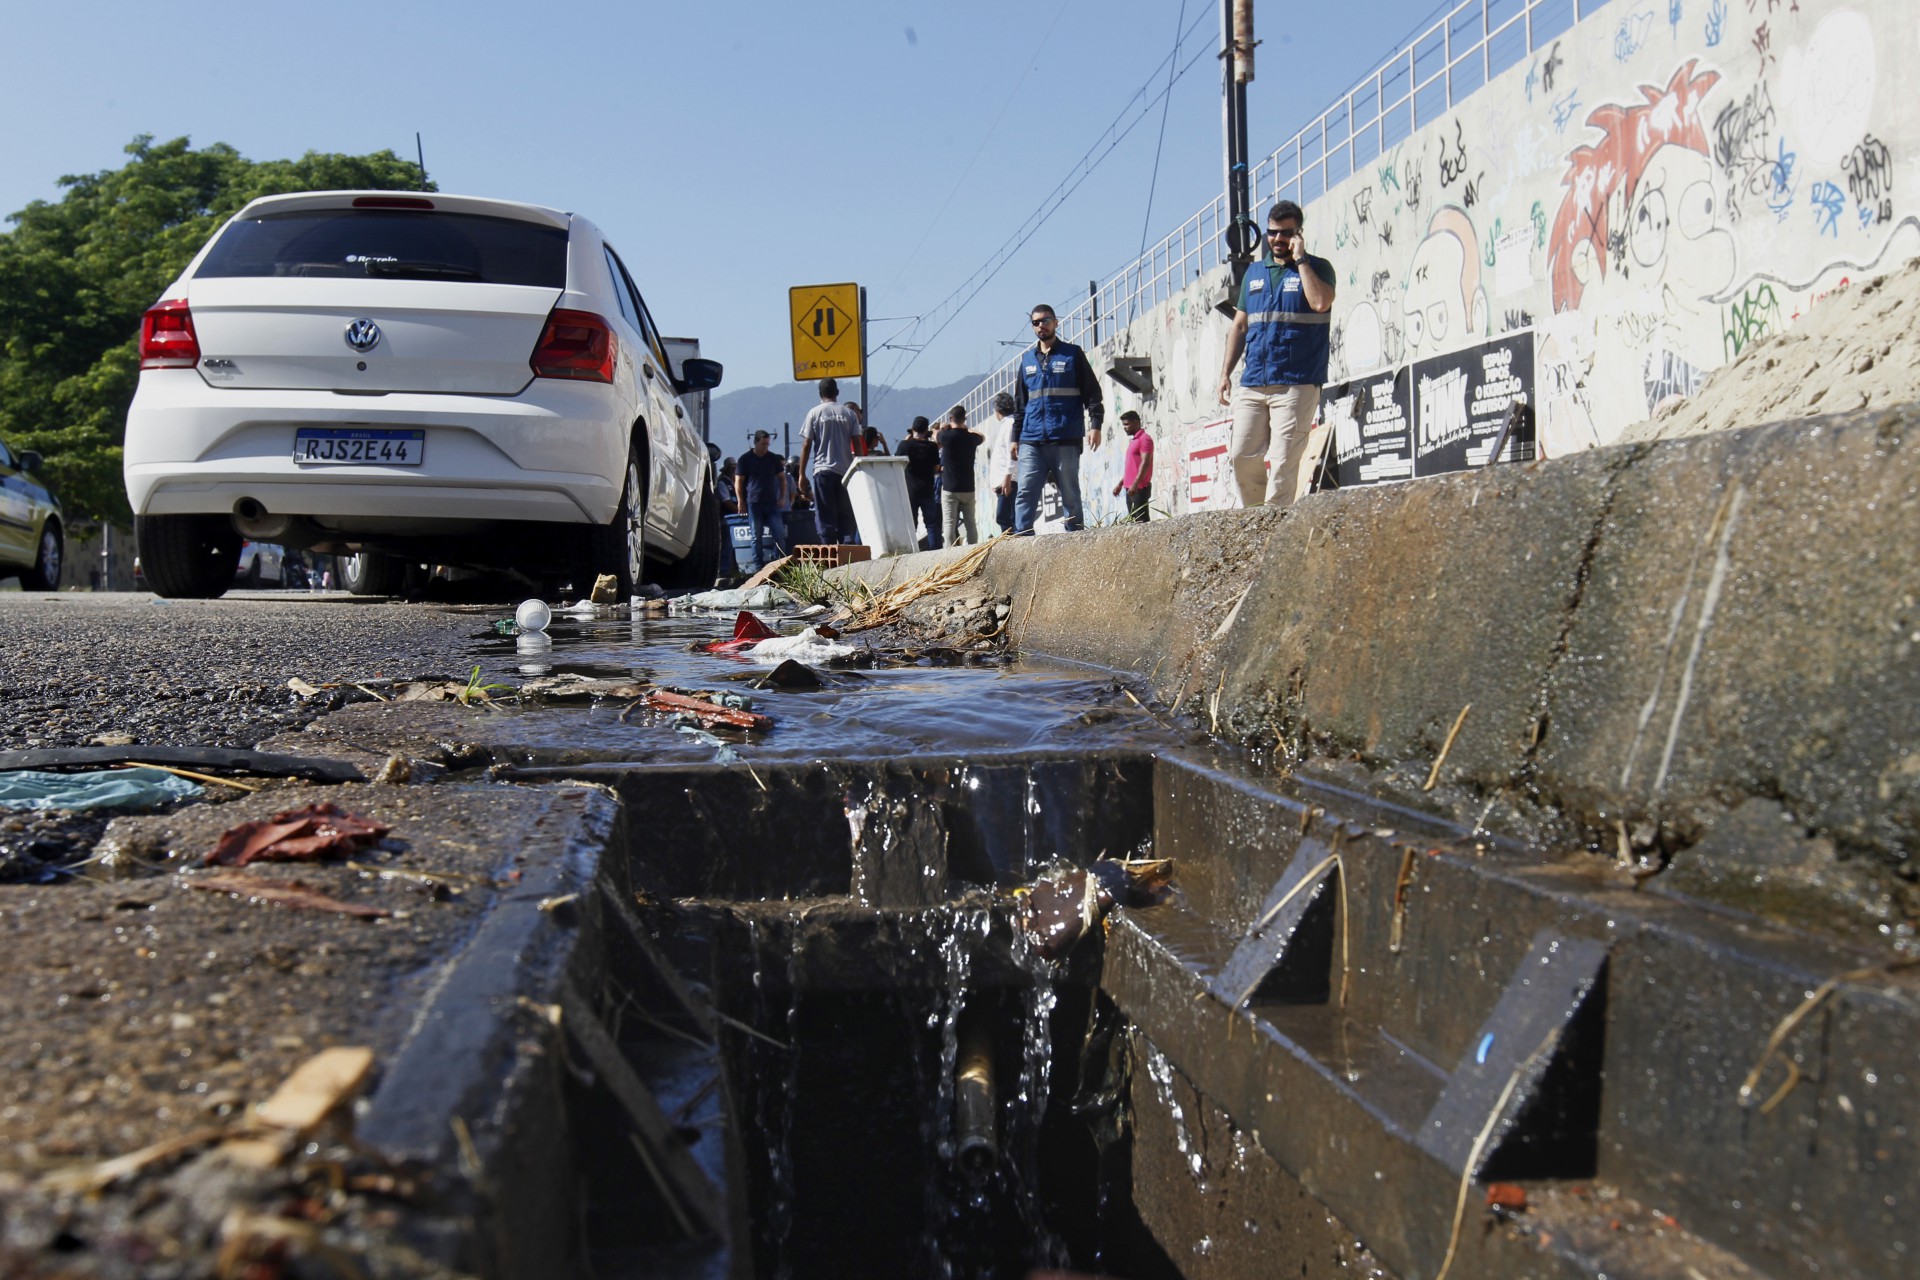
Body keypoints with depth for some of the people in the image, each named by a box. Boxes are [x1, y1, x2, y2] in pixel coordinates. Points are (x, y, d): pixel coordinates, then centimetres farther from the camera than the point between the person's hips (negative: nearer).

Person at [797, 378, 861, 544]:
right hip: (846, 470, 2)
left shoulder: (814, 413, 0)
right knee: (846, 515, 8)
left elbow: (806, 446, -3)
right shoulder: (849, 413, 5)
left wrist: (802, 474, 1)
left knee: (826, 516, -1)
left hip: (822, 470, -2)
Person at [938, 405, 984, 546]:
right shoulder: (971, 437, 1)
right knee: (970, 522, 9)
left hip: (950, 488, -3)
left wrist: (944, 428, 30)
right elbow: (983, 438, 25)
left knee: (950, 523, -4)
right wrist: (968, 428, 33)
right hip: (968, 488, 3)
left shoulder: (946, 436, -10)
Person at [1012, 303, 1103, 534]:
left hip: (1065, 440, -3)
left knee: (1070, 494, 2)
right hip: (1031, 442, 3)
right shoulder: (1027, 359, 18)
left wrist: (1095, 424, -9)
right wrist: (1015, 437, 15)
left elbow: (1092, 392, 4)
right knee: (1025, 493, -8)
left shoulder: (1072, 354, 7)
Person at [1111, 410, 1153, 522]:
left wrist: (1135, 484, -24)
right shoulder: (1132, 441, 21)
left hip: (1139, 488, -9)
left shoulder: (1145, 439, -7)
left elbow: (1145, 463, -17)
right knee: (1133, 519, 6)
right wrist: (1120, 484, 23)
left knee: (1142, 520, -11)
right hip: (1130, 488, 9)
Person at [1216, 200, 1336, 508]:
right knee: (1242, 455, -1)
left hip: (1297, 383, -5)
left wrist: (1300, 259, -9)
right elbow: (1239, 326, 20)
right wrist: (1226, 373, 11)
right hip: (1252, 382, 5)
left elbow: (1320, 303, -17)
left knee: (1282, 460, -8)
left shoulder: (1317, 268, 5)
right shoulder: (1254, 272, 19)